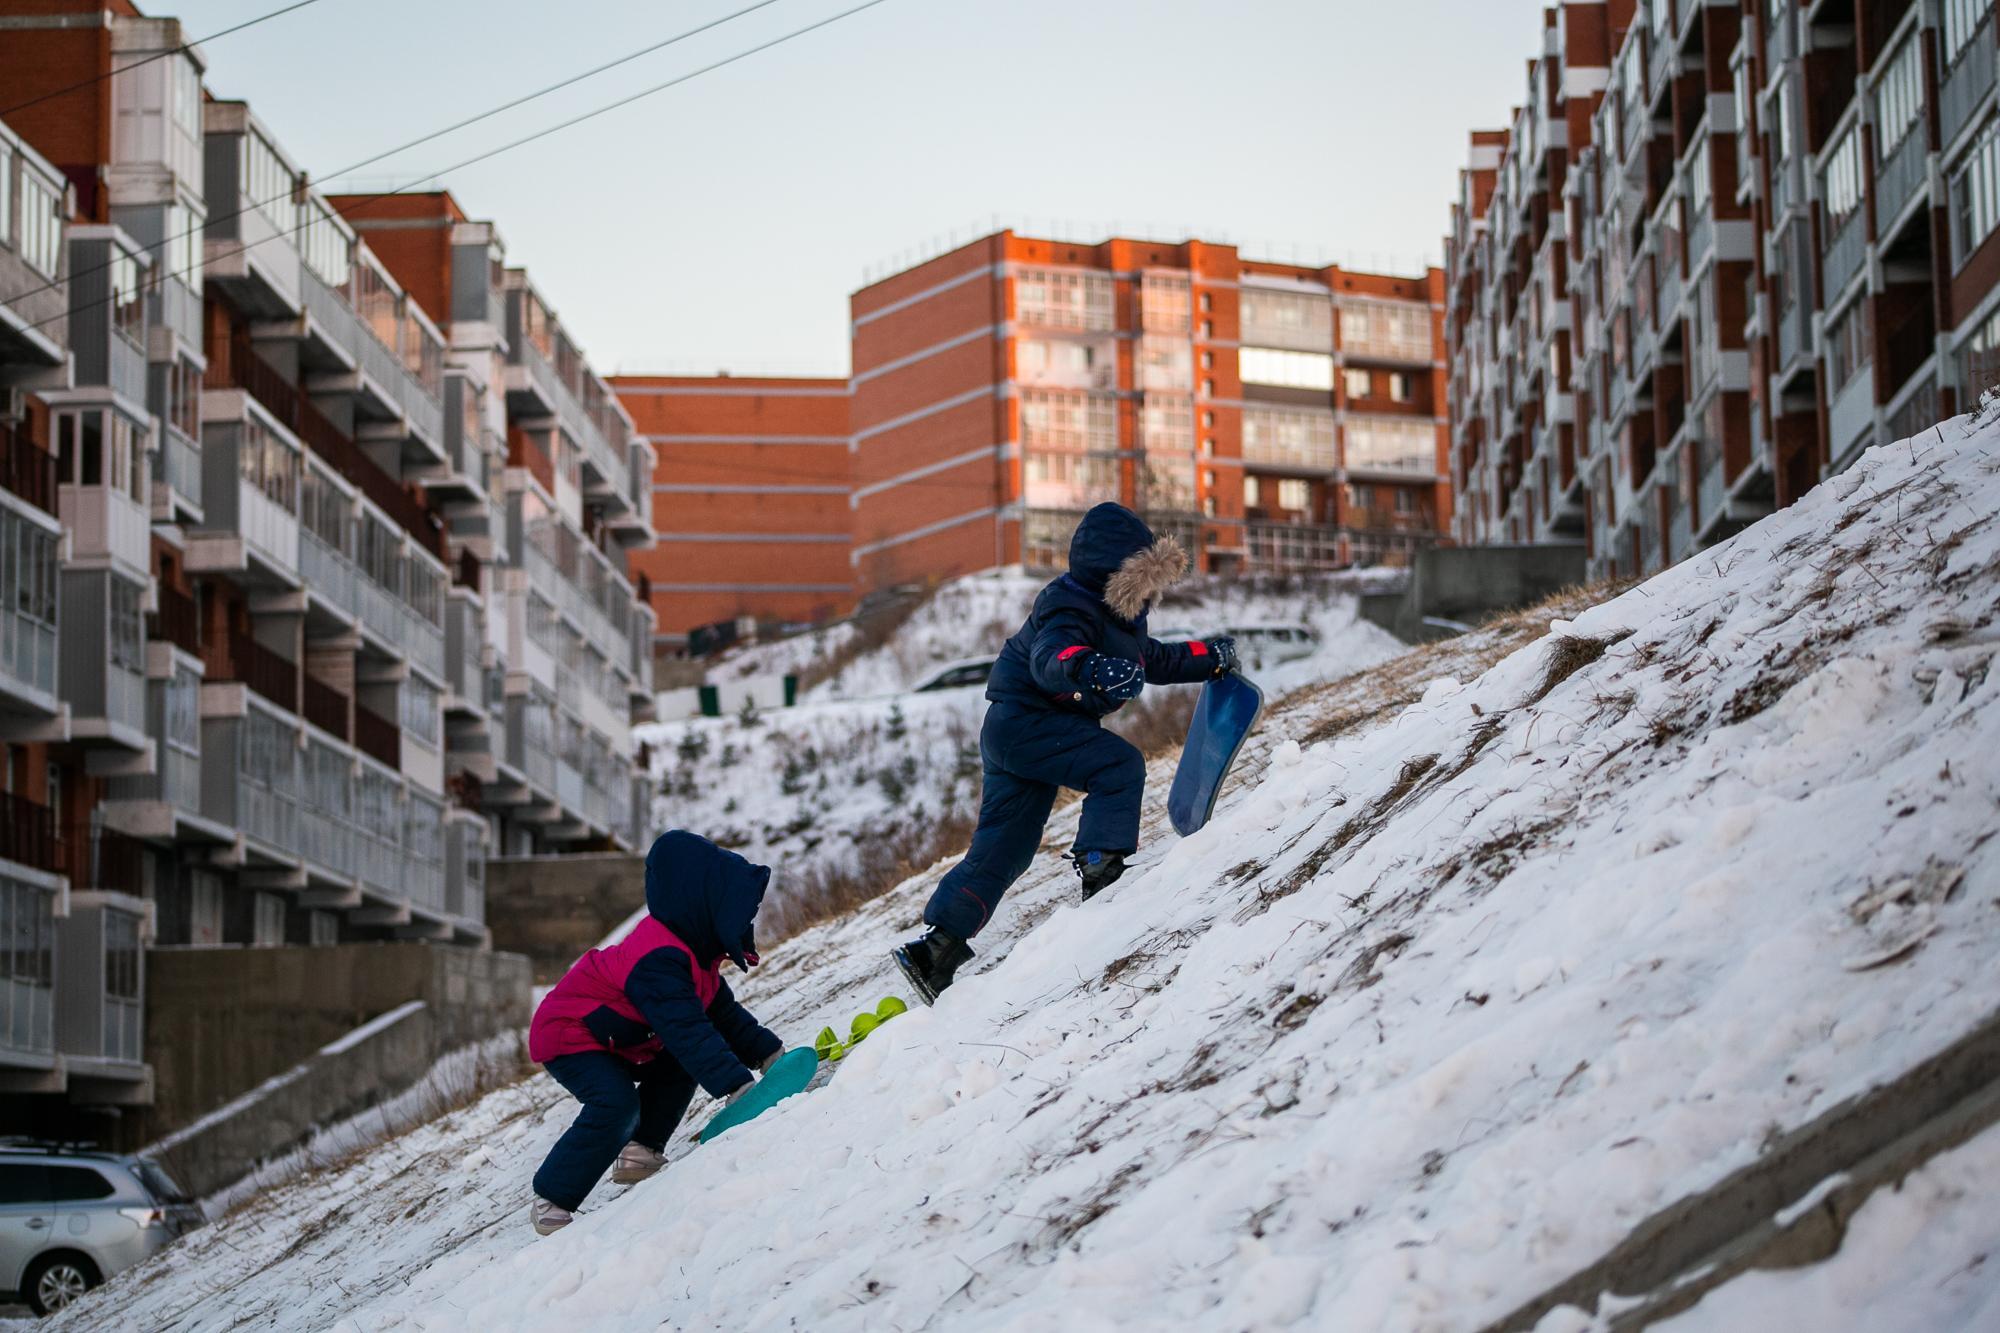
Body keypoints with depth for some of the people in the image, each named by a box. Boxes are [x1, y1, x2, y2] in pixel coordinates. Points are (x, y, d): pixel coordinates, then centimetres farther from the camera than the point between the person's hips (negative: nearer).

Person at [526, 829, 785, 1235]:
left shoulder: (693, 952, 2)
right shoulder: (658, 961, -33)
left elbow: (723, 1012, 13)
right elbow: (688, 1030, -41)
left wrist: (767, 1052, 5)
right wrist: (734, 1085, -46)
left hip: (610, 1039, 11)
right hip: (565, 1036, -11)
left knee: (677, 1068, 8)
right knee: (616, 1102, -29)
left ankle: (639, 1152, 9)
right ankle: (551, 1202, -19)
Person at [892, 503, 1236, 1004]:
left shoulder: (1120, 615, 12)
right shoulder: (1071, 607, -20)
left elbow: (1153, 661, 30)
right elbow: (1051, 658, -41)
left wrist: (1211, 658, 26)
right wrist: (1089, 668, -61)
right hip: (1024, 722, -10)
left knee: (1004, 849, 7)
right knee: (1119, 765, -21)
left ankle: (935, 947, 5)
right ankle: (1100, 868, -26)